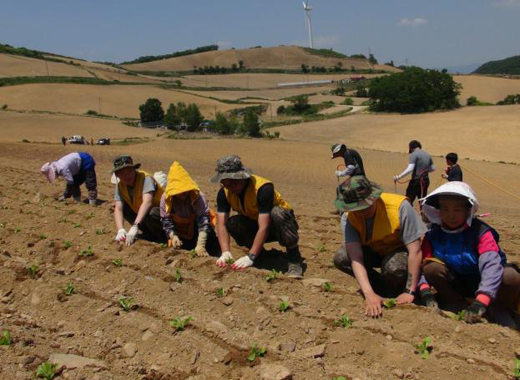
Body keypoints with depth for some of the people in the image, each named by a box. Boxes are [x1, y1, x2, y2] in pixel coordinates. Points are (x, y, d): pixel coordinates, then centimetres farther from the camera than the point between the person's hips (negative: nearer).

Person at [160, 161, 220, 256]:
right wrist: (173, 236, -32)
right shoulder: (165, 198, -21)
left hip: (197, 225, -3)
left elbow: (204, 220, -34)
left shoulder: (198, 196, -30)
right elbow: (166, 220, -14)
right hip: (179, 230, 3)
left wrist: (200, 245, -42)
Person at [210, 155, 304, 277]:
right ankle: (259, 252, 0)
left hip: (279, 225, -4)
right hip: (253, 225, 5)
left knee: (277, 213, -39)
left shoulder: (263, 188, -33)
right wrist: (225, 253, -39)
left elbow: (264, 227, -39)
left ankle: (294, 258, -21)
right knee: (231, 224, -26)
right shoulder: (224, 193, -16)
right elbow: (221, 224, -24)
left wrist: (250, 257, -45)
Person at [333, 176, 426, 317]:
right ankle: (383, 287, -2)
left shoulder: (399, 206, -33)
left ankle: (396, 290, 0)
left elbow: (415, 251, -29)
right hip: (375, 251, 4)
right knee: (340, 259, -22)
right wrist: (369, 294, -44)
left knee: (393, 269, -38)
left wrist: (409, 292, -31)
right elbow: (355, 258, -30)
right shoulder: (352, 218, -22)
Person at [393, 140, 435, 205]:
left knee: (408, 201, -2)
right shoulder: (428, 155, 13)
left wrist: (399, 177, -16)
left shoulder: (414, 154, -9)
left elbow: (410, 169, -19)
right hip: (426, 180, 7)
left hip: (416, 180, -7)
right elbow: (433, 168, 17)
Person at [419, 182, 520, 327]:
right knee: (432, 267, -26)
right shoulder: (433, 235, -9)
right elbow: (423, 265, -14)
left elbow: (492, 265, -32)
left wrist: (481, 302, -45)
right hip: (456, 286, 2)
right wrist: (426, 292, -34)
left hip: (481, 285, -2)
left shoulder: (481, 232, -18)